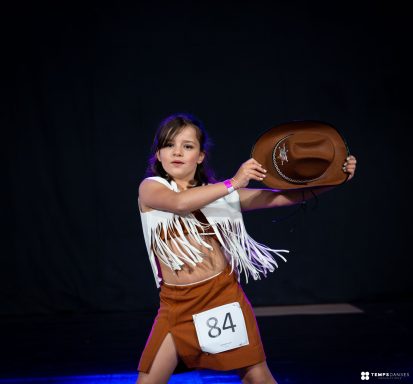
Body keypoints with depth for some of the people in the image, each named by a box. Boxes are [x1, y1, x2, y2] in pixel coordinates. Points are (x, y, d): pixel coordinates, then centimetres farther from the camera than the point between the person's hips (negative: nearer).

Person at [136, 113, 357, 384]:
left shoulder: (221, 193, 6)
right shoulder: (150, 188, -1)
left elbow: (285, 197, 3)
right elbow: (179, 202, -24)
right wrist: (233, 183, -24)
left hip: (223, 295, 1)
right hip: (177, 303, -1)